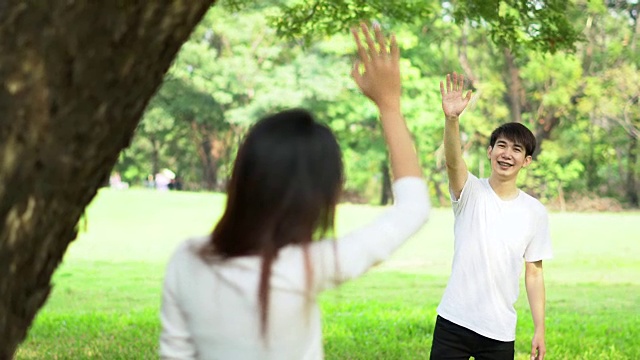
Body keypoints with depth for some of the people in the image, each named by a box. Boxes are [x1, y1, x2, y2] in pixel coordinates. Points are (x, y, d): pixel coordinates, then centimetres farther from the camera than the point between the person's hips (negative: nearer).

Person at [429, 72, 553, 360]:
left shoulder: (535, 212, 2)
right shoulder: (471, 192, -3)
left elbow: (534, 273, 6)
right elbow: (452, 161, -25)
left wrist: (540, 330, 1)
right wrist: (451, 118, -44)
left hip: (500, 331, 1)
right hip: (453, 323, -1)